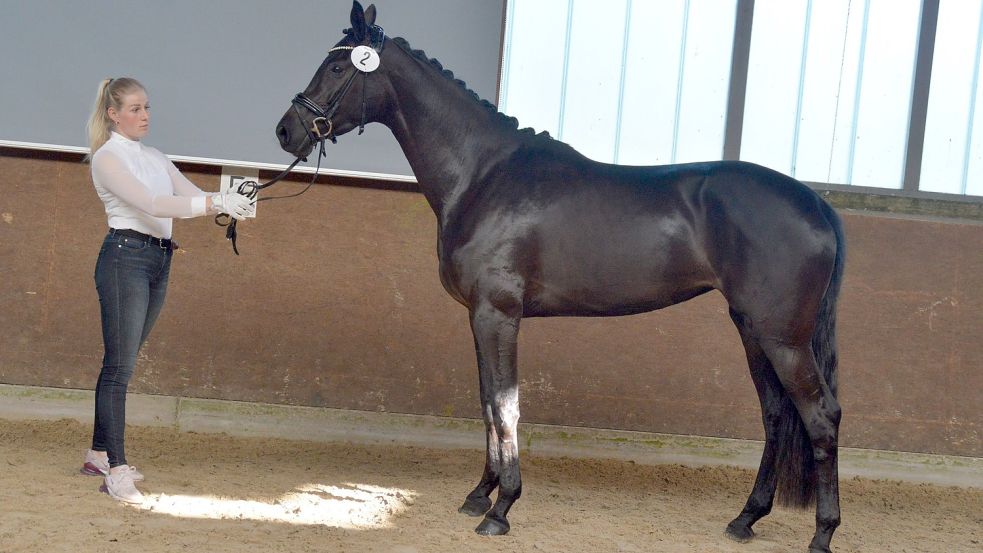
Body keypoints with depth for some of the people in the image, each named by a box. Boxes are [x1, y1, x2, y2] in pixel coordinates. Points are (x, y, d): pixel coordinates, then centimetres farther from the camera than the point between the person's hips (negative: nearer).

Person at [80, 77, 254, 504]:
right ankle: (116, 471, -10)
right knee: (120, 365, -9)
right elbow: (150, 204, -21)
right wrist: (215, 203, -29)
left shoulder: (156, 158, 17)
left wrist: (231, 205, -16)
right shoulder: (107, 157, -7)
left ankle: (99, 453, 22)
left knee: (121, 363, 13)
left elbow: (192, 195, 7)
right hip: (125, 257, -8)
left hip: (159, 261, 8)